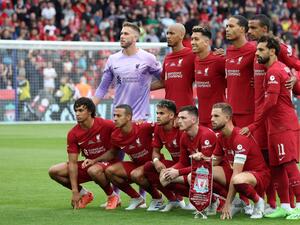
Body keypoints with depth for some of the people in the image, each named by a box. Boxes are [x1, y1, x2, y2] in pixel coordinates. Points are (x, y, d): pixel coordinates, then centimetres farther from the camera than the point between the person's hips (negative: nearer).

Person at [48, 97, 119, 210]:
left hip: (108, 163, -5)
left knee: (93, 170, -39)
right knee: (54, 171, -8)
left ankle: (112, 196, -12)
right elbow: (73, 163, -11)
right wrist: (75, 191, -17)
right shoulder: (73, 134, -9)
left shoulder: (106, 125, -19)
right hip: (88, 163, 5)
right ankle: (85, 194, 7)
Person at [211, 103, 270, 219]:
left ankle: (258, 201, -12)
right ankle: (233, 200, 3)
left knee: (237, 180, -42)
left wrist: (227, 204, -29)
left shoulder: (240, 138, -25)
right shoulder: (221, 137, 2)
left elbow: (236, 174, -28)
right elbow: (214, 162, 14)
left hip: (259, 174, -8)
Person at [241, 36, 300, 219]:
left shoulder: (274, 72, -14)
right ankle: (285, 206, 14)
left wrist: (253, 127, -16)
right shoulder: (282, 68, 17)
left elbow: (271, 102, -20)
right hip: (277, 127, 10)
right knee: (277, 168, 10)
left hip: (284, 127, -10)